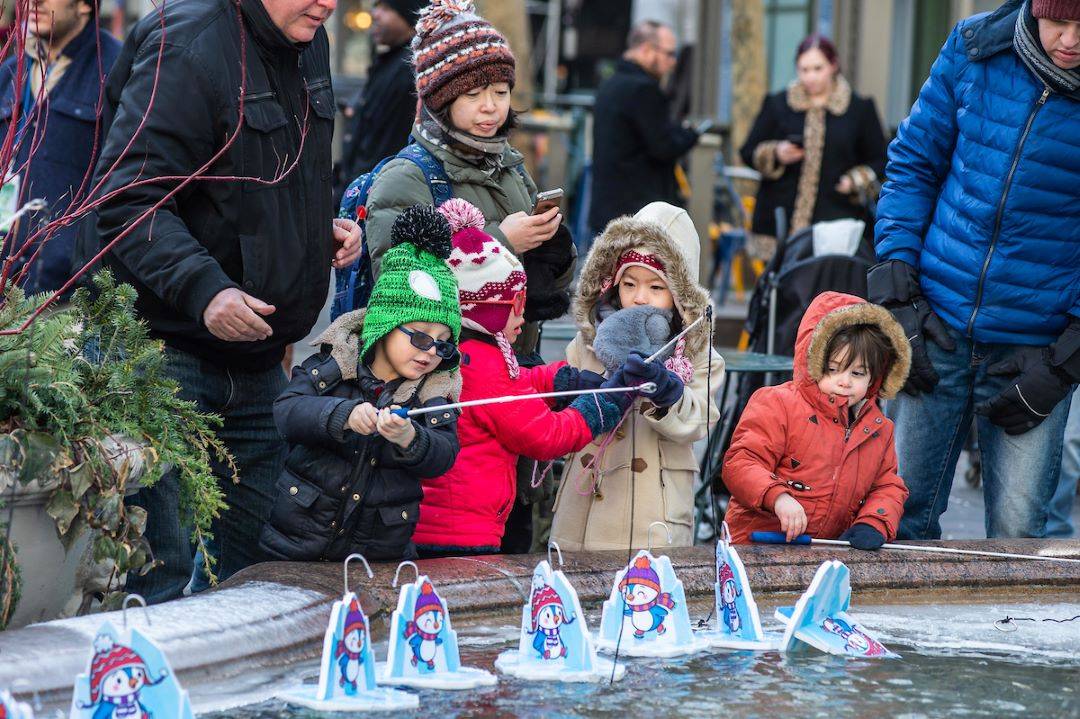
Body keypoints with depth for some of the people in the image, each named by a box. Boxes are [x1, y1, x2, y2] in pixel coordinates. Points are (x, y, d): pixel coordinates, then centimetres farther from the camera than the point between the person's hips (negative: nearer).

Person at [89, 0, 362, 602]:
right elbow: (128, 202, -24)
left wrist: (325, 227, 9)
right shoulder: (189, 49, -17)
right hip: (170, 346, -8)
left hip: (257, 356, 9)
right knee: (161, 578, -9)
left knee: (258, 563, 13)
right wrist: (202, 288, -36)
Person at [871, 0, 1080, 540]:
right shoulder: (974, 49, -3)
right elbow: (914, 163, 8)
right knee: (902, 514, 8)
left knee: (1016, 535, 1)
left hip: (1035, 349, -2)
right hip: (936, 326, 2)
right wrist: (896, 291, -1)